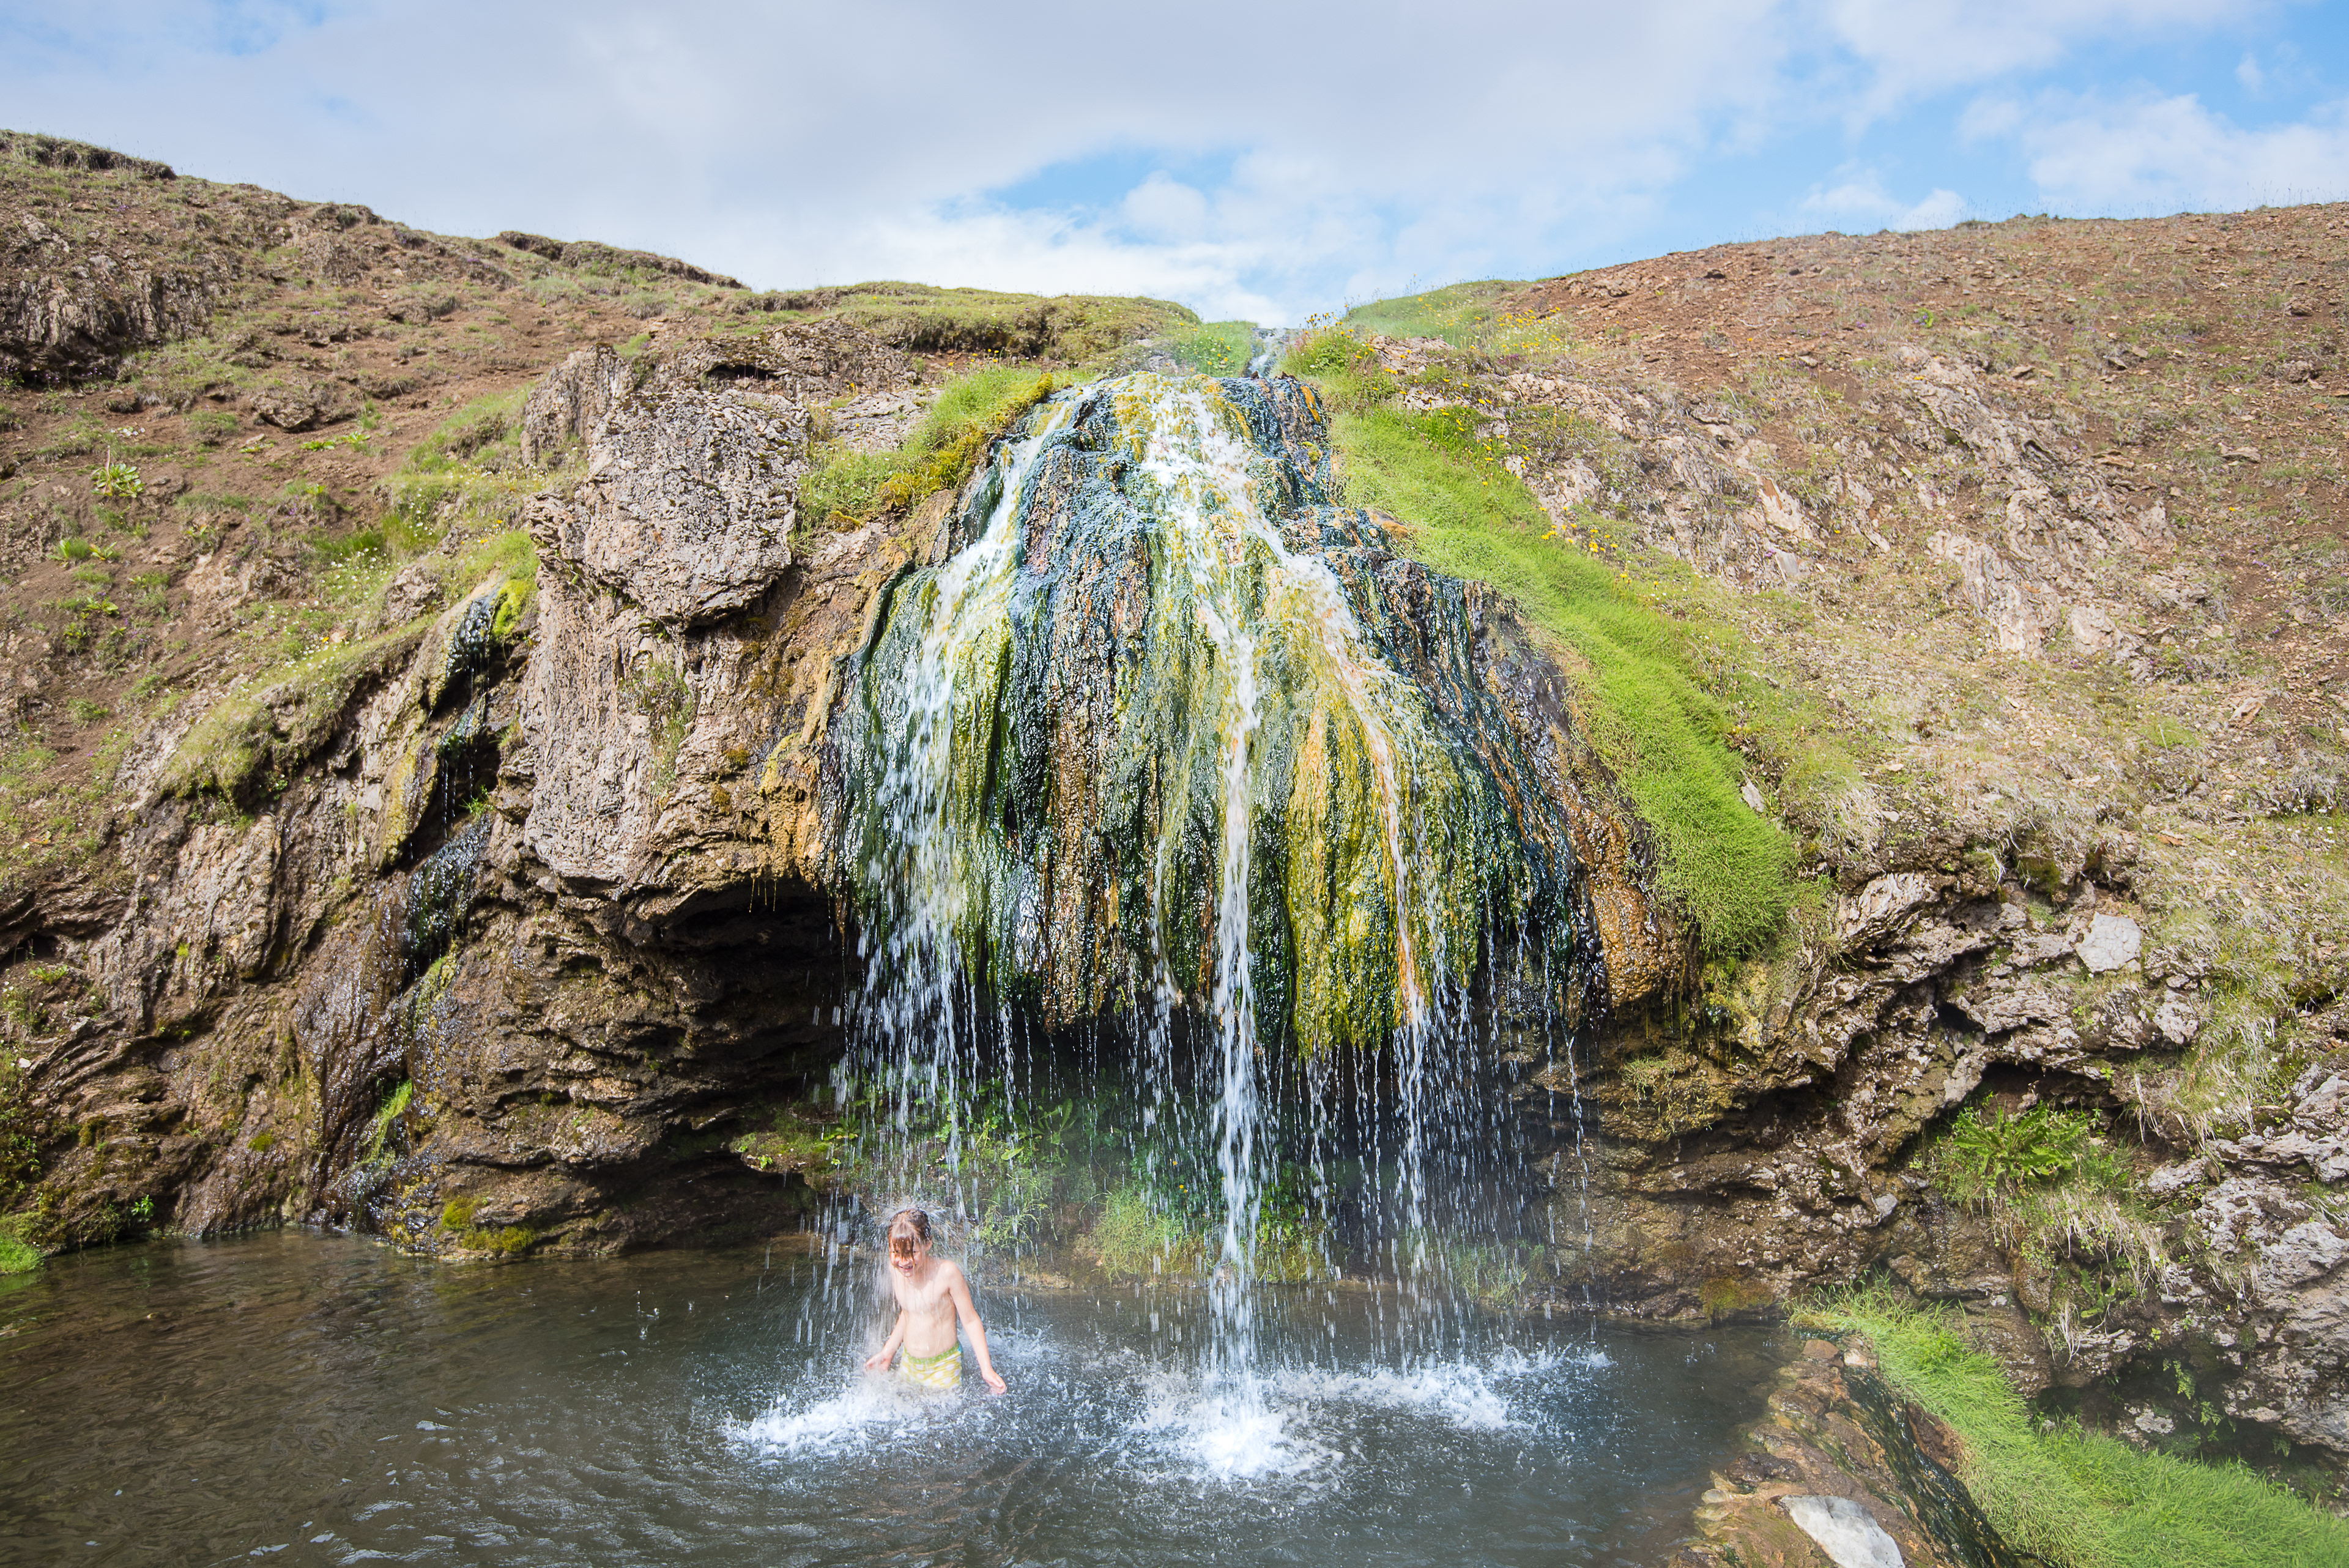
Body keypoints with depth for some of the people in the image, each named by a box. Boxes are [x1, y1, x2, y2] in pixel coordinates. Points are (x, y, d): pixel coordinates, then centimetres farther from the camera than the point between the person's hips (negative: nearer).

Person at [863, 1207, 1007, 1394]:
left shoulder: (946, 1272, -23)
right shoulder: (895, 1270, -6)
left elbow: (971, 1320, -14)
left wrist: (986, 1369, -18)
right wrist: (888, 1351, 15)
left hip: (943, 1368, -5)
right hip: (909, 1365, 5)